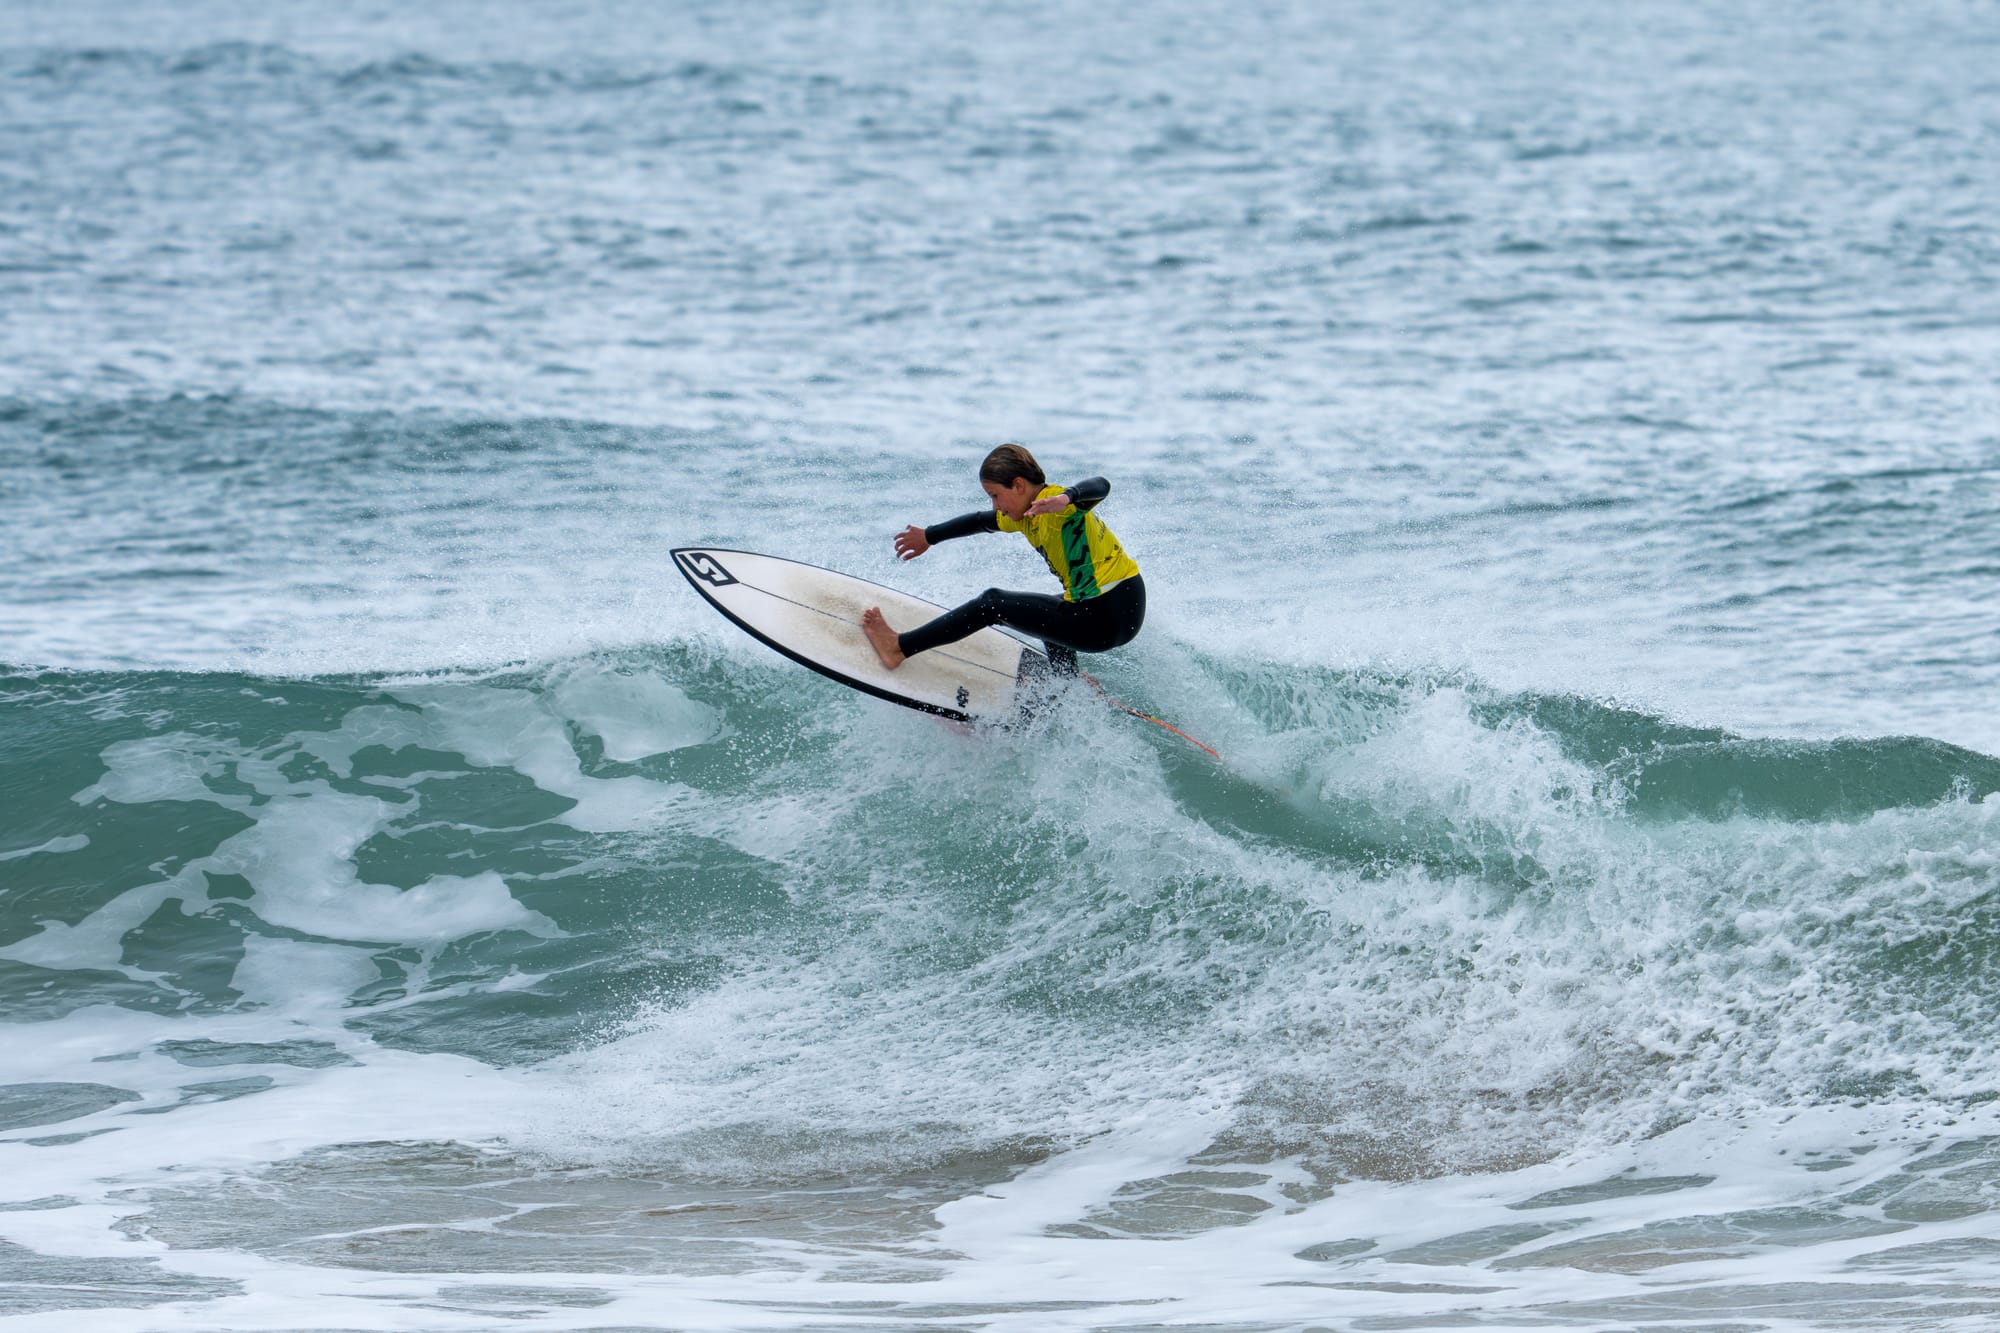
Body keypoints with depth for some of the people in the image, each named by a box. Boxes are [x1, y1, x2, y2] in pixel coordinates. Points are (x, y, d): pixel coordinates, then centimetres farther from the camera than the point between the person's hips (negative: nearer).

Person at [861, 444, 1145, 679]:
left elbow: (1099, 486, -35)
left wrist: (1066, 498, -55)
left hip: (1110, 616, -10)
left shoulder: (1055, 504, -16)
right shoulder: (1023, 516, 11)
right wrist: (928, 537, 41)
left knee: (993, 603, -7)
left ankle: (898, 648, -3)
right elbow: (980, 521, 28)